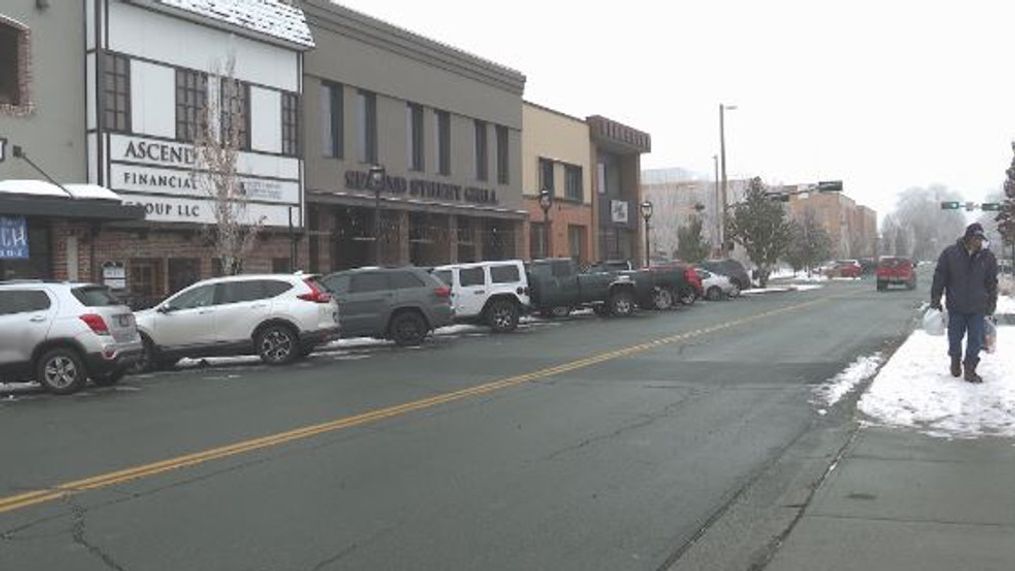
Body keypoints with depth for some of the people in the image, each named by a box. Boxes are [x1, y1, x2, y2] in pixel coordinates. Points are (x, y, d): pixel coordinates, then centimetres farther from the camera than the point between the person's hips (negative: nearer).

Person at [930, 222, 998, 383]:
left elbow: (992, 283, 7)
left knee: (975, 341, 0)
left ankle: (970, 370, 10)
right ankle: (955, 360, 35)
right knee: (955, 338, 11)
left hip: (978, 309, 1)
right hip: (956, 307, -1)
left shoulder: (988, 257, 0)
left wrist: (991, 306, 6)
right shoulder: (950, 253, -6)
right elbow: (939, 278, 0)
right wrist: (935, 301, -1)